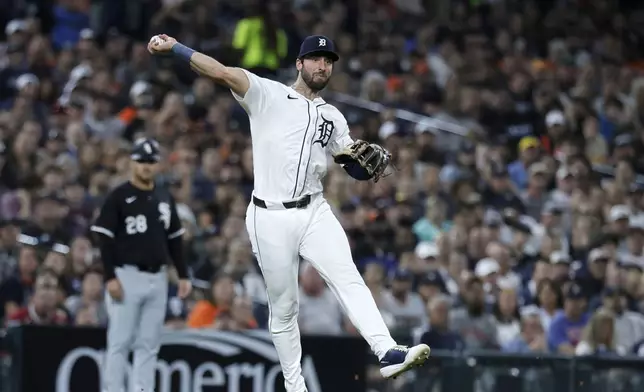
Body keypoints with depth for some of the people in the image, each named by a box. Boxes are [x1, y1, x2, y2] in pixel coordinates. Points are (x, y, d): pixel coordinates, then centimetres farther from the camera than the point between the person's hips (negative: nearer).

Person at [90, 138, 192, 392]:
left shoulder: (165, 198, 13)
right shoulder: (119, 197, -4)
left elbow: (175, 240, 18)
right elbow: (105, 239, -7)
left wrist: (183, 275, 10)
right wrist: (110, 277, -15)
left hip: (158, 278, 5)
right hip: (127, 276, -5)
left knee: (149, 343, 5)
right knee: (120, 341, -5)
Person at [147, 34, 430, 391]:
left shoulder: (333, 118, 16)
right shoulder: (266, 94, 1)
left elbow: (356, 169, 17)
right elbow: (221, 72, -12)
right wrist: (173, 48, -24)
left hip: (314, 213, 3)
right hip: (270, 218, -3)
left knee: (349, 280, -18)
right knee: (283, 308, 3)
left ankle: (388, 353, -32)